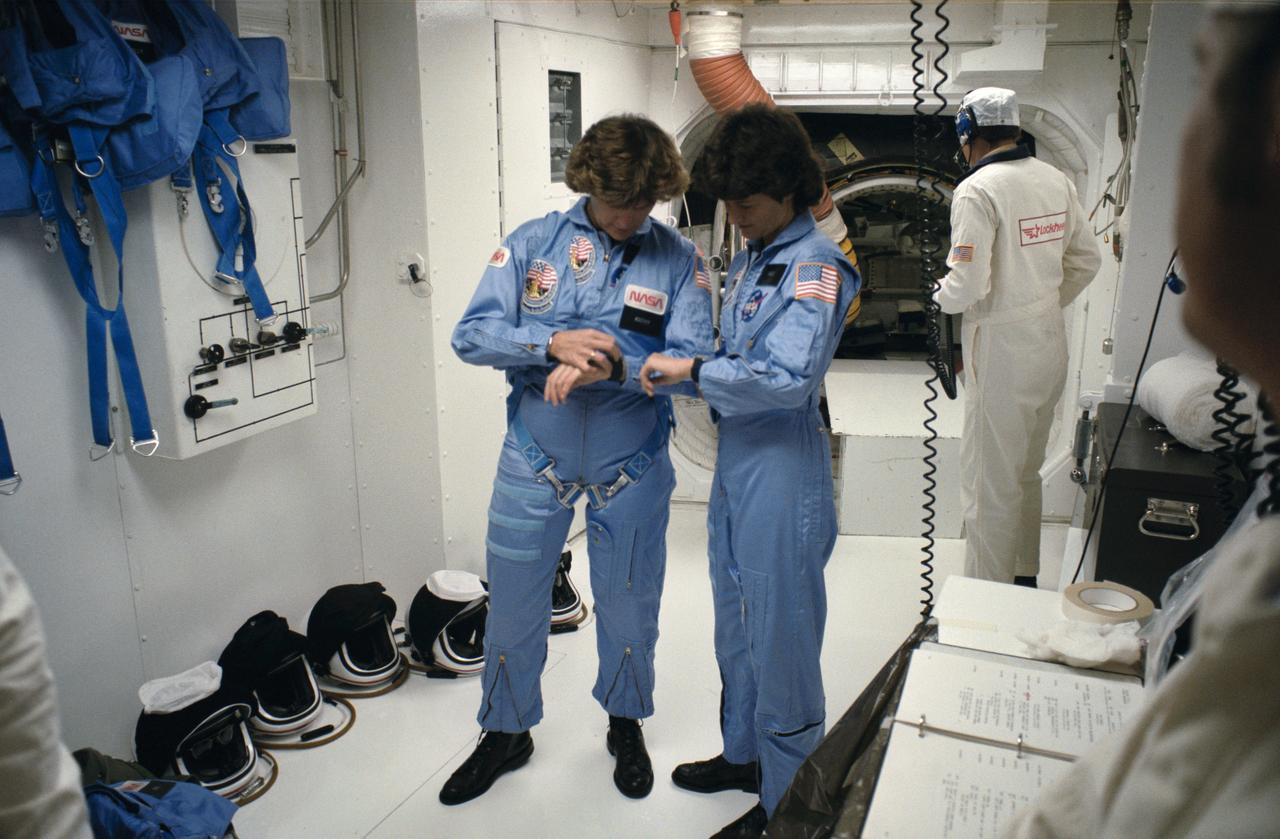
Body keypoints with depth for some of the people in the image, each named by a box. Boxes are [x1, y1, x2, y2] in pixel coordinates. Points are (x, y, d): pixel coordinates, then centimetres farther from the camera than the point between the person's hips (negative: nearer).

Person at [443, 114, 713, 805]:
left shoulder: (679, 260, -6)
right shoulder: (532, 243, -4)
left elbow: (690, 361, -15)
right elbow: (470, 335, -9)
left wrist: (612, 366, -31)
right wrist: (553, 343, -26)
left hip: (631, 464, 0)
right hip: (534, 457, 1)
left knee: (627, 602, 15)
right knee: (512, 600, 12)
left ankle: (625, 723, 42)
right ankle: (505, 732, 36)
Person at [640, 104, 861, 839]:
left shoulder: (815, 265, -16)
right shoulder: (752, 257, 12)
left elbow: (789, 378, -26)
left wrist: (693, 371, -20)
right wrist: (683, 371, 7)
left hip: (783, 472, -9)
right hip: (736, 462, 9)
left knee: (781, 635, 4)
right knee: (736, 622, 22)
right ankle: (744, 752, 42)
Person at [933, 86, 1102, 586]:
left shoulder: (977, 190, -17)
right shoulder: (1056, 180, 5)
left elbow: (969, 284, -23)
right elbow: (1086, 259, 12)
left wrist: (941, 296, -2)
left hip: (1001, 348, -8)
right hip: (1050, 339, 8)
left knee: (990, 483, 3)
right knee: (1026, 474, 22)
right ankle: (1024, 577, 37)